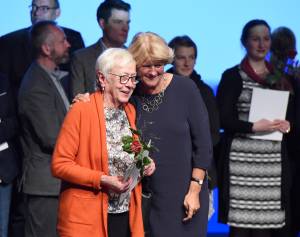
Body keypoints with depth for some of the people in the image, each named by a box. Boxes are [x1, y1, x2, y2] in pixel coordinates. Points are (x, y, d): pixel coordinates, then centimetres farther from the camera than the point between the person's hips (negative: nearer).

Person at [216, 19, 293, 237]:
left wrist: (287, 126, -2)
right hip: (241, 159, -4)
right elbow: (223, 119, -5)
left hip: (273, 161, 4)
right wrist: (255, 127, -15)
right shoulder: (232, 76, 1)